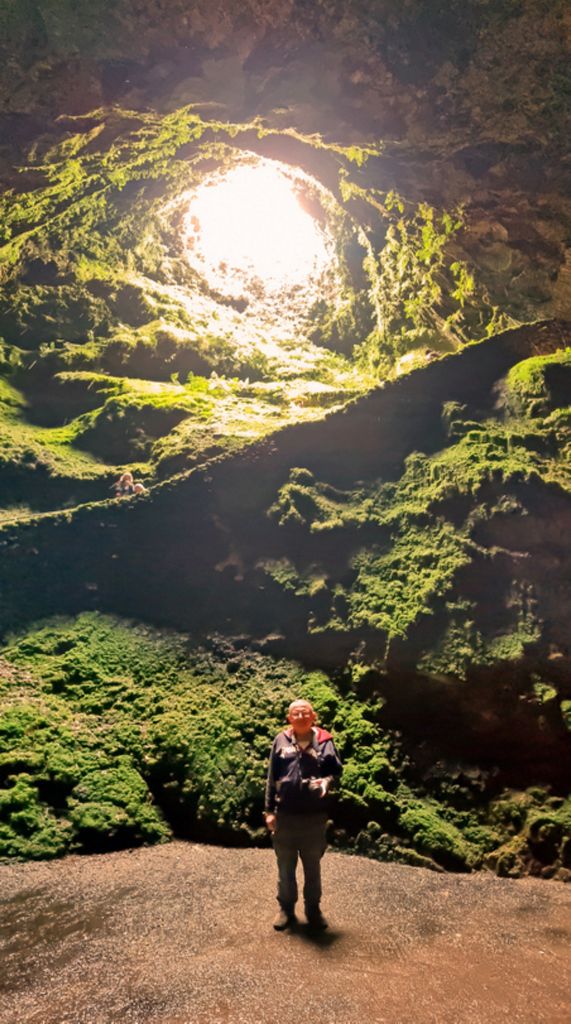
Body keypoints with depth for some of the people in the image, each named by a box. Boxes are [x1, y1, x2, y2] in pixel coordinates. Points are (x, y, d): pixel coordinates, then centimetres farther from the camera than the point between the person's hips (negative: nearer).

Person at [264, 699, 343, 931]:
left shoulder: (324, 741, -4)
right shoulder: (281, 741, -1)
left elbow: (336, 770, 4)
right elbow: (272, 778, 2)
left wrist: (326, 781, -18)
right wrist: (269, 810, 1)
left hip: (314, 815, 0)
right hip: (285, 814, 1)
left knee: (313, 867, 16)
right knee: (285, 867, 14)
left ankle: (313, 910, 33)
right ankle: (286, 909, 31)